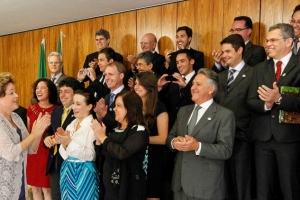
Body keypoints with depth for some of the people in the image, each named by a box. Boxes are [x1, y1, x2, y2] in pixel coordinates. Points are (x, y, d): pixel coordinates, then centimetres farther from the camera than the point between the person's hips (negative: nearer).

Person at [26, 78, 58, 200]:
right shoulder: (31, 108, 4)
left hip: (47, 154, -4)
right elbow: (27, 131, 13)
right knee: (35, 188, 13)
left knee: (46, 189, 4)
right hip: (32, 153, 4)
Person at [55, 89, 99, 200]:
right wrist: (64, 143, -12)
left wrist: (70, 142, -25)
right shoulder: (71, 124, 8)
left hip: (84, 173, -6)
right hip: (67, 170, 7)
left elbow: (91, 155, -20)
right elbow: (64, 155, 7)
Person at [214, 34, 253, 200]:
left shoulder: (252, 74, -7)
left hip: (240, 136, -6)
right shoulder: (220, 76, 14)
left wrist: (250, 132, -14)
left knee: (241, 183, 7)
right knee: (225, 181, 17)